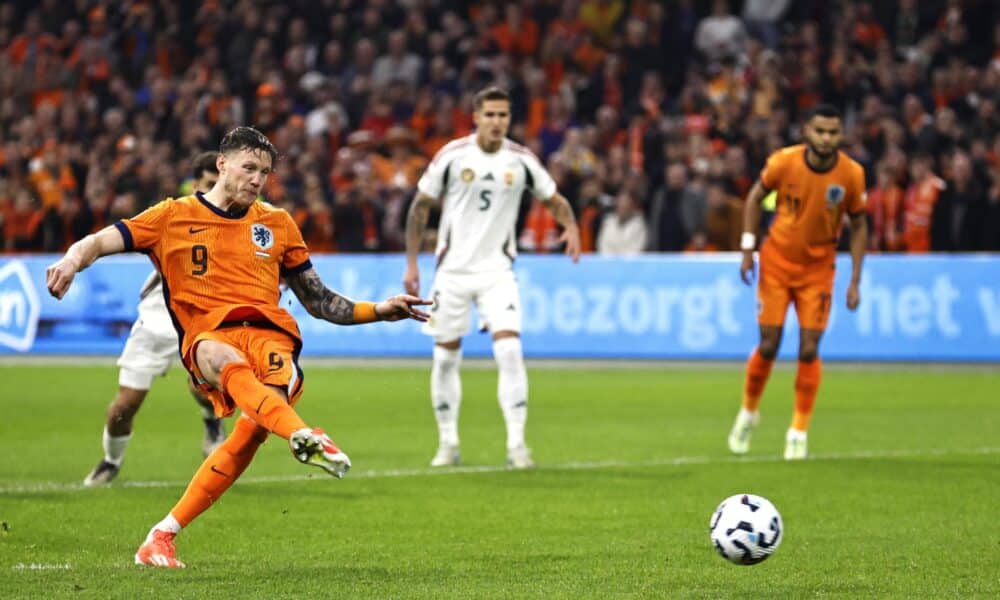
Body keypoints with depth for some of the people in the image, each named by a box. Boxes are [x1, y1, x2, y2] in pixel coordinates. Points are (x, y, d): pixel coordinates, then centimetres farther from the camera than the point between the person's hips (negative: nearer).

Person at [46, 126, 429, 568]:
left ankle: (164, 533, -21)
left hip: (269, 330, 2)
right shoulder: (174, 216, 15)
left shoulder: (277, 224, 24)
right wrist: (73, 260, -14)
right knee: (229, 362, -40)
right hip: (207, 333, -2)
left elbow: (319, 301, 30)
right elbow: (100, 242, 8)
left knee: (256, 423, -28)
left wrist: (378, 311, 19)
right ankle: (304, 436, -67)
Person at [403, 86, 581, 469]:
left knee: (509, 350, -16)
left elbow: (552, 198, 10)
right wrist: (411, 263, 0)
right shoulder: (452, 155, -5)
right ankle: (448, 444, 20)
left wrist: (570, 225, -12)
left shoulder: (521, 160, -2)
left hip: (497, 270, 0)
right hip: (453, 268, 0)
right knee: (446, 357, 5)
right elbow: (421, 206, 3)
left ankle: (516, 444, -12)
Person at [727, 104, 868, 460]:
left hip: (818, 267, 0)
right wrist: (748, 248, -4)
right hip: (777, 260, 0)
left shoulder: (852, 174, -14)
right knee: (769, 346, -2)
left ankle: (799, 432, 6)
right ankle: (748, 412, 23)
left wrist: (855, 281, -7)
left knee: (809, 349, -6)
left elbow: (859, 225, -2)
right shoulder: (783, 162, -16)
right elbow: (756, 197, 2)